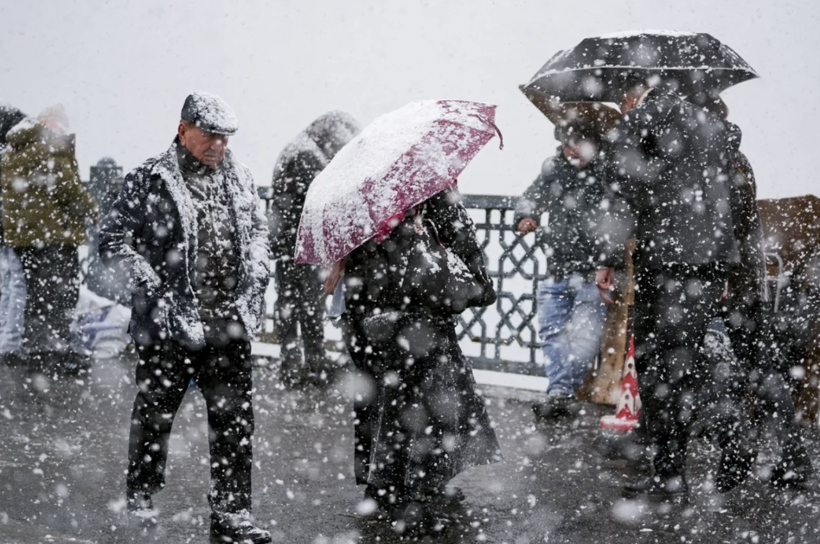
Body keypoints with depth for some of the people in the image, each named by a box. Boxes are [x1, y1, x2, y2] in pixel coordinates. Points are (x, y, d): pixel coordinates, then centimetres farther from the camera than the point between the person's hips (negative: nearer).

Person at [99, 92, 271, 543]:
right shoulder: (149, 180, -3)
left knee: (234, 420, 4)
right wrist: (148, 282, -13)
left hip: (230, 322, 4)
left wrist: (257, 271, 9)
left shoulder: (239, 178, 12)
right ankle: (140, 500, 28)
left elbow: (258, 230, 25)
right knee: (154, 415, 9)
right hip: (169, 323, -4)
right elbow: (113, 240, -3)